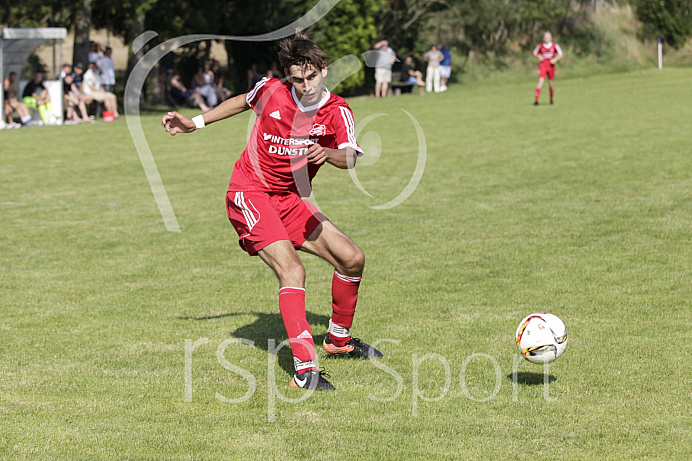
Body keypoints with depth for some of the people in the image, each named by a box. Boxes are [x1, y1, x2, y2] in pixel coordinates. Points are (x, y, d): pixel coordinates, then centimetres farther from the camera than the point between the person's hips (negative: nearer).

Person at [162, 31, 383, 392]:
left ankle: (339, 339, 27)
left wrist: (328, 153, -46)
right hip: (249, 195, -4)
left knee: (352, 258, 1)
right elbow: (242, 102, 14)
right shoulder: (271, 91, -10)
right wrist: (194, 123, 18)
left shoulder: (337, 112, -9)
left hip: (289, 200, 5)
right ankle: (303, 368, -33)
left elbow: (350, 159, -24)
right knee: (292, 270, -25)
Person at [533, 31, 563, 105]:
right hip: (542, 66, -1)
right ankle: (536, 100, -21)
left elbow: (560, 55, 5)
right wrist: (539, 57, -6)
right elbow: (535, 53, 15)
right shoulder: (540, 46, 1)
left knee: (551, 84, 7)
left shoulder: (555, 46, -1)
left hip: (551, 66, 1)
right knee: (541, 81, -17)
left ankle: (551, 99, 28)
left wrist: (555, 59, -12)